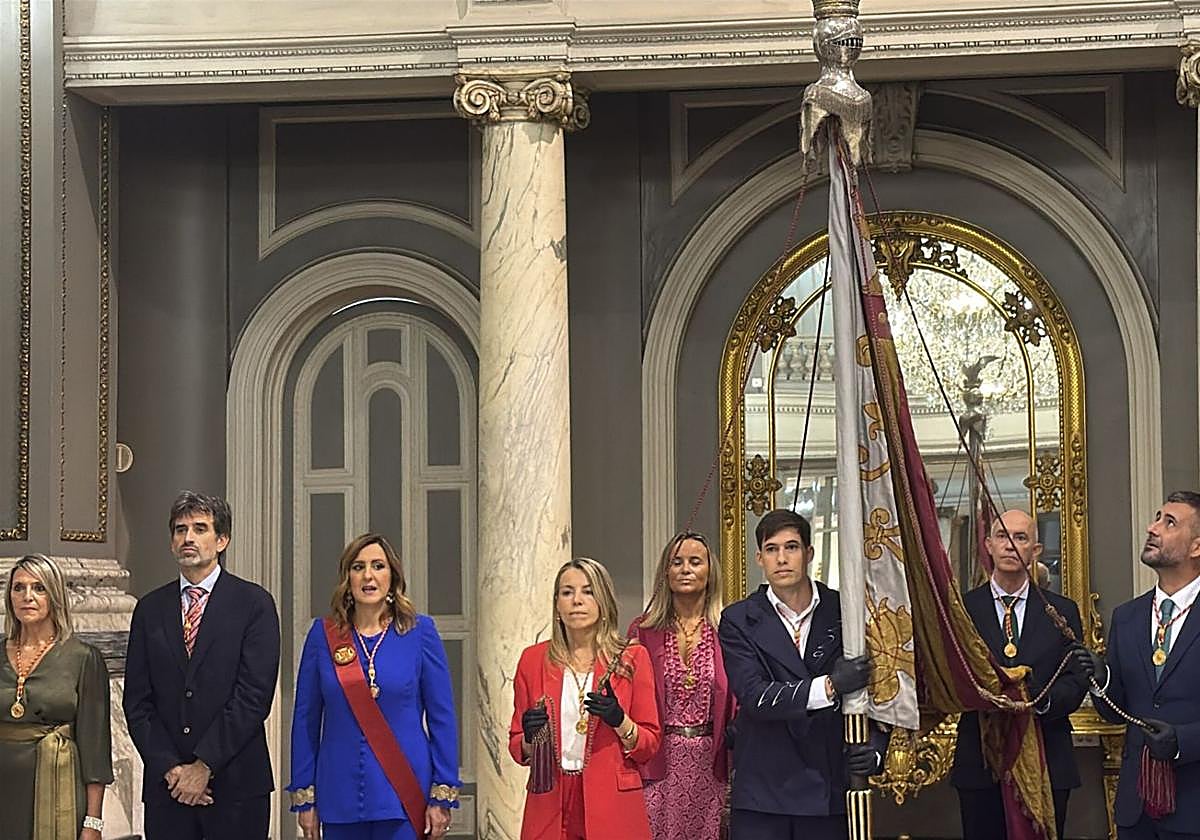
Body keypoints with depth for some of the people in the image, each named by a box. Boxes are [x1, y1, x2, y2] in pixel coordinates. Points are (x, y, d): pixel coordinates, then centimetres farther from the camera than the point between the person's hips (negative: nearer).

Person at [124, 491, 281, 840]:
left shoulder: (254, 603, 0)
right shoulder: (150, 609, 11)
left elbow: (254, 695, -8)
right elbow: (137, 701, 7)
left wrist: (204, 766, -11)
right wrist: (170, 768, -6)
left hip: (236, 784, -3)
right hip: (166, 785, 3)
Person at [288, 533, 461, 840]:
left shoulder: (420, 632, 1)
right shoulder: (323, 634, 4)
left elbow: (442, 718, 0)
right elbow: (306, 719, 7)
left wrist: (442, 797, -5)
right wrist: (304, 798, 3)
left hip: (404, 798, -1)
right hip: (340, 798, 2)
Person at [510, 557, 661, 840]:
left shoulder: (632, 657, 2)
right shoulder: (533, 659, 6)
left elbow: (649, 745, 2)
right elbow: (518, 748, 10)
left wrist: (620, 722, -16)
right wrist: (530, 739, -11)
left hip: (612, 806, -1)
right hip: (550, 808, 1)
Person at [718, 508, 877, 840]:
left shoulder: (844, 611, 4)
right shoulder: (739, 621, 2)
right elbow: (754, 695, -12)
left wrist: (873, 750, -12)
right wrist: (829, 686, -22)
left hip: (829, 788, 1)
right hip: (762, 791, 0)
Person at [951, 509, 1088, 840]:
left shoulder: (1063, 611, 9)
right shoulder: (961, 608, 5)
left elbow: (1077, 682, 2)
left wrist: (1042, 699, -19)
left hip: (1047, 763, 1)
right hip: (979, 761, -1)